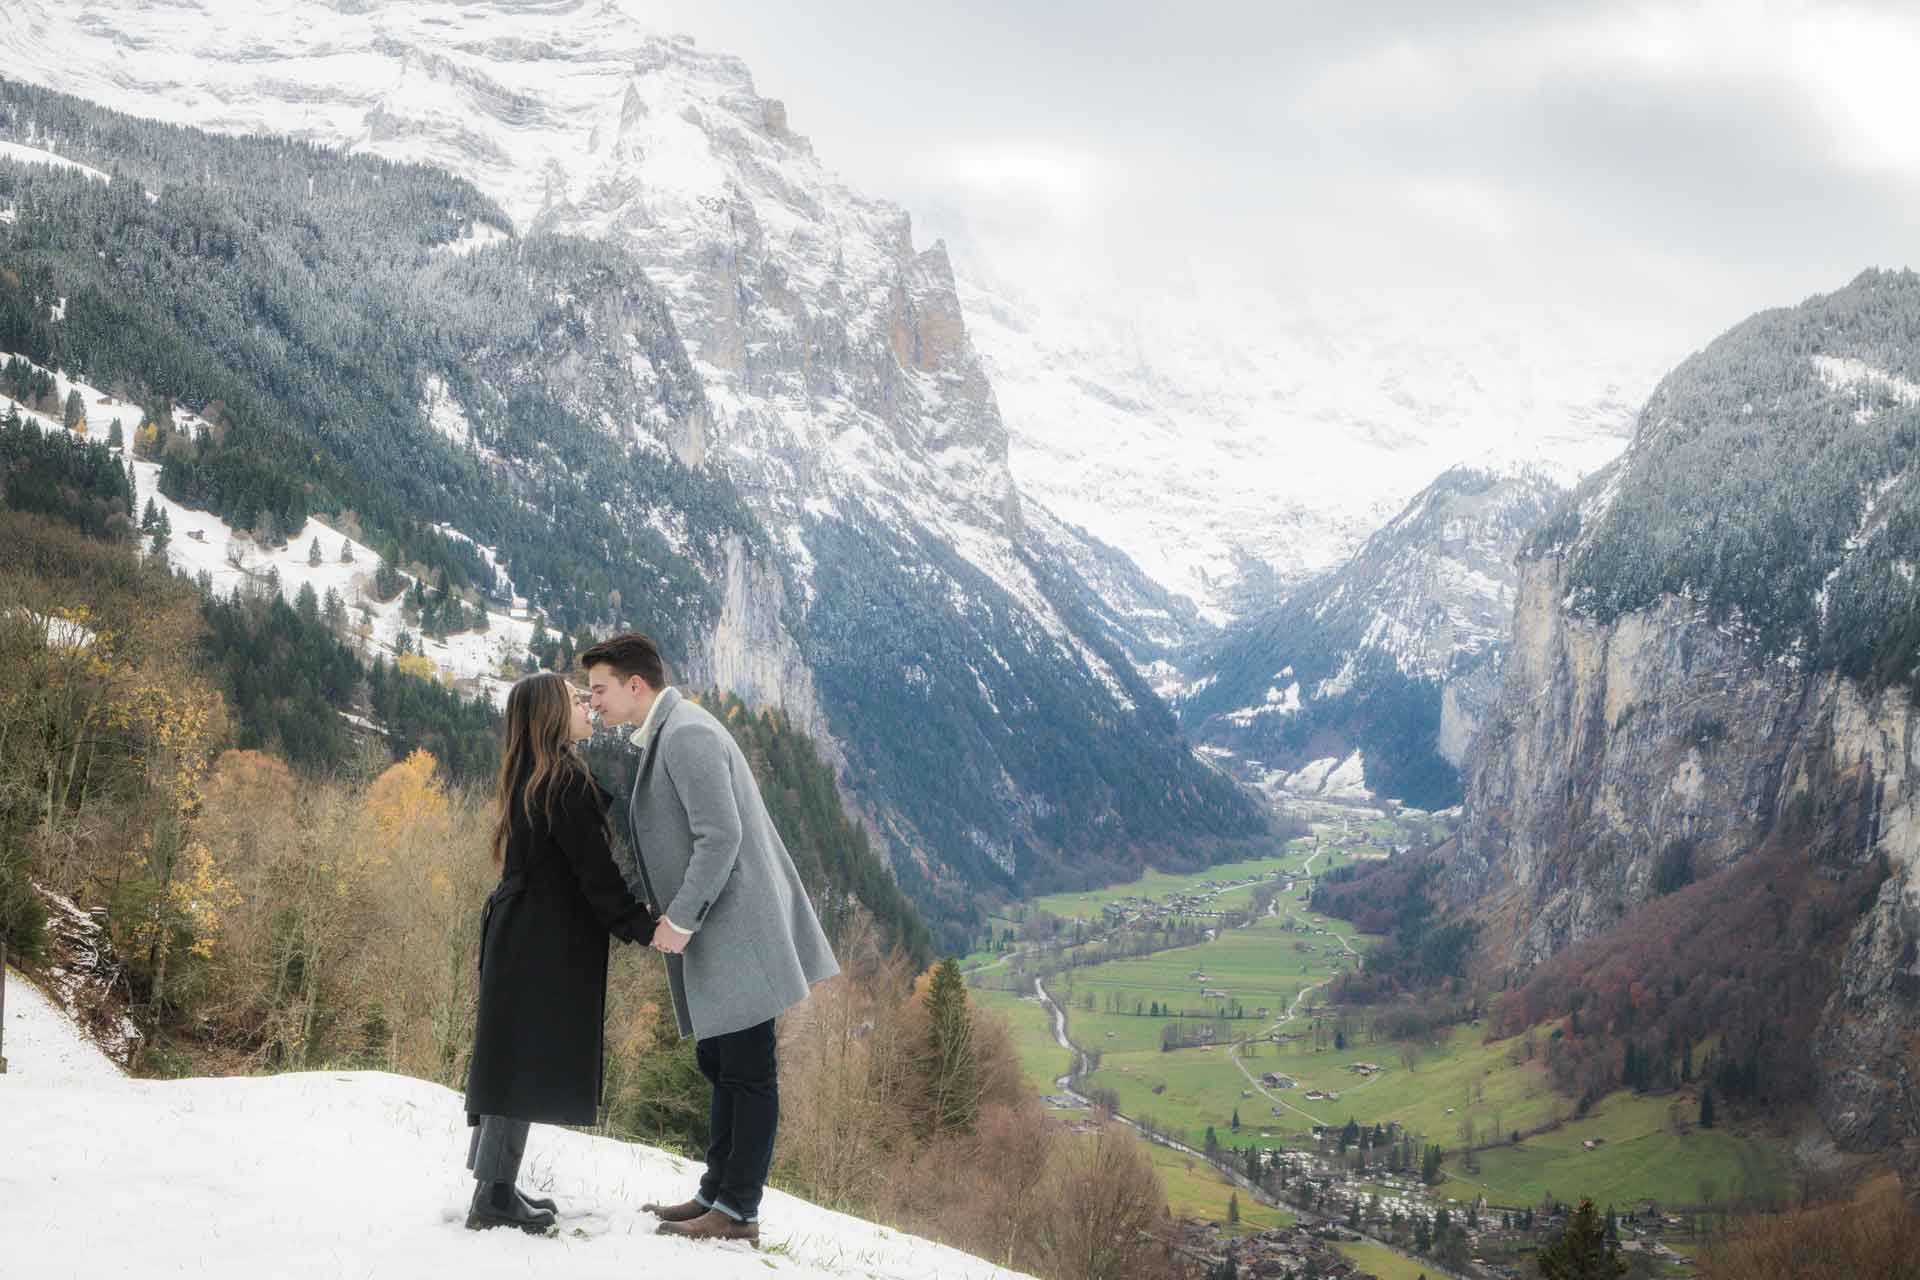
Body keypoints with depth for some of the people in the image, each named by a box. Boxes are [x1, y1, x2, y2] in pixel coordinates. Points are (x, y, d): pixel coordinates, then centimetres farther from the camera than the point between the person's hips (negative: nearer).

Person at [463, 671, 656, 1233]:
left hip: (518, 933, 10)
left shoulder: (529, 780, 14)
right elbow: (594, 869, -18)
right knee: (527, 1061, -5)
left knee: (514, 1057, 14)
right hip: (545, 942, -10)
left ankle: (495, 1187, 20)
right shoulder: (565, 781, -16)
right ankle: (493, 1197, -2)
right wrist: (645, 928, -16)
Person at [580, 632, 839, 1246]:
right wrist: (672, 916, 14)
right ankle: (717, 1192, 26)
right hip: (715, 940, 11)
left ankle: (738, 1212, 2)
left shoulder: (687, 734, -16)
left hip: (736, 936, -11)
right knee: (721, 1065, 17)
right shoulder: (669, 734, 16)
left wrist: (680, 920, -18)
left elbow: (720, 837, -23)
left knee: (748, 1073, -3)